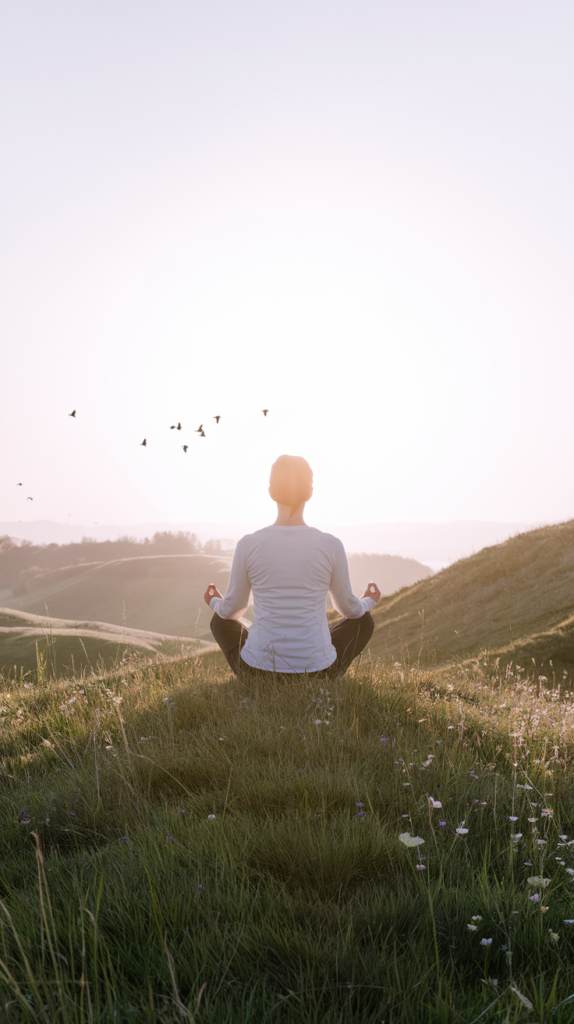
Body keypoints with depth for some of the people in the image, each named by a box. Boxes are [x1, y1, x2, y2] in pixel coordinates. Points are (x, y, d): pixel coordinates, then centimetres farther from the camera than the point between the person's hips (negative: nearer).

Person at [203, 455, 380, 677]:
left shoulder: (248, 545, -8)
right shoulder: (331, 546, -9)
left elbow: (231, 610, 6)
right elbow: (349, 608, 7)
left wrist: (215, 603, 32)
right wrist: (368, 602, 32)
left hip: (258, 670, 1)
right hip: (316, 671, 0)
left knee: (221, 620, 32)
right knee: (363, 620, 28)